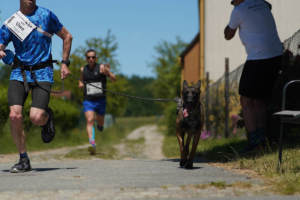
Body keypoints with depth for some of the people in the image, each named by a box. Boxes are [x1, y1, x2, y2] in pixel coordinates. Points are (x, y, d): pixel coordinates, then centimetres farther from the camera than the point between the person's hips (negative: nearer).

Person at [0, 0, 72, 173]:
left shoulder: (46, 15, 1)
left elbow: (67, 36, 11)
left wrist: (65, 63, 5)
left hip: (42, 73, -2)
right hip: (19, 73, 2)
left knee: (36, 118, -18)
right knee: (15, 116, -14)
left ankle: (47, 117, 21)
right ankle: (24, 160, 3)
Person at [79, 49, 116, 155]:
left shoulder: (101, 67, -6)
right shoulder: (83, 69, 5)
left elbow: (114, 79, -12)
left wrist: (108, 71, -30)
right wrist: (80, 83, 3)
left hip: (100, 100, -1)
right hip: (88, 101, 1)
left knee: (100, 122, 13)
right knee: (89, 120, -18)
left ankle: (99, 124, 52)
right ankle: (92, 144, -28)